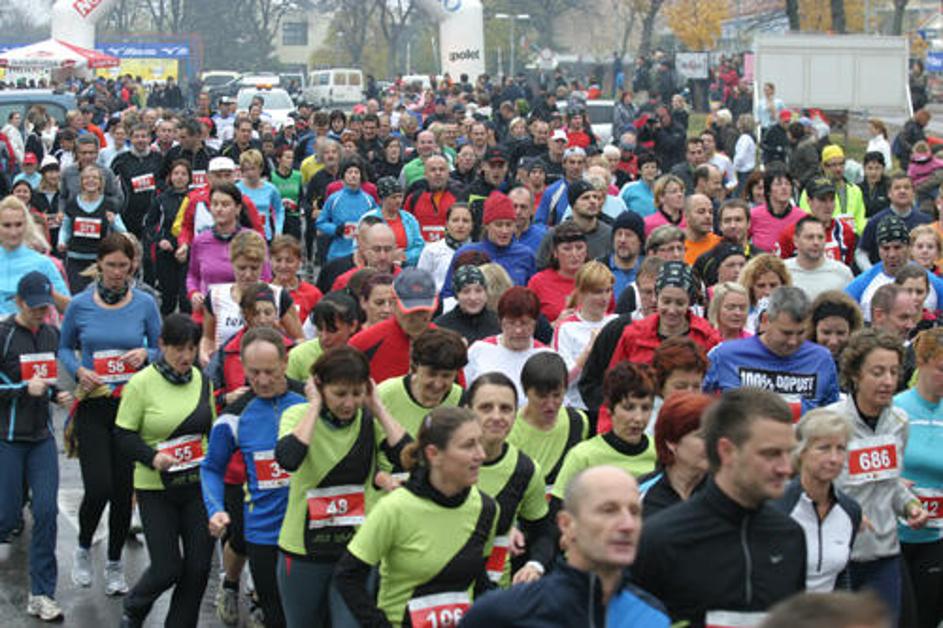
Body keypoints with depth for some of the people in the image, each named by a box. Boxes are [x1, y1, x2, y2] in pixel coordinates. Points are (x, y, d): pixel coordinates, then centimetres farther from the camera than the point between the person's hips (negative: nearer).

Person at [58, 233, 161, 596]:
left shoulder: (144, 304, 1)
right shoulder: (80, 305, 1)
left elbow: (162, 349, 9)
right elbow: (64, 348, 12)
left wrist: (145, 353, -12)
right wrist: (79, 370, -7)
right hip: (93, 406, -1)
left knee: (125, 490, 5)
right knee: (98, 488, -12)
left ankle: (115, 564, 23)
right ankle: (83, 549, 17)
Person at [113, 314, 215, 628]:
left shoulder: (202, 380, 5)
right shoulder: (141, 383, -9)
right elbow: (123, 435, -7)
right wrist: (152, 457, -22)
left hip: (198, 485, 4)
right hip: (156, 488, -4)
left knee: (198, 566, 1)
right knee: (167, 568, -2)